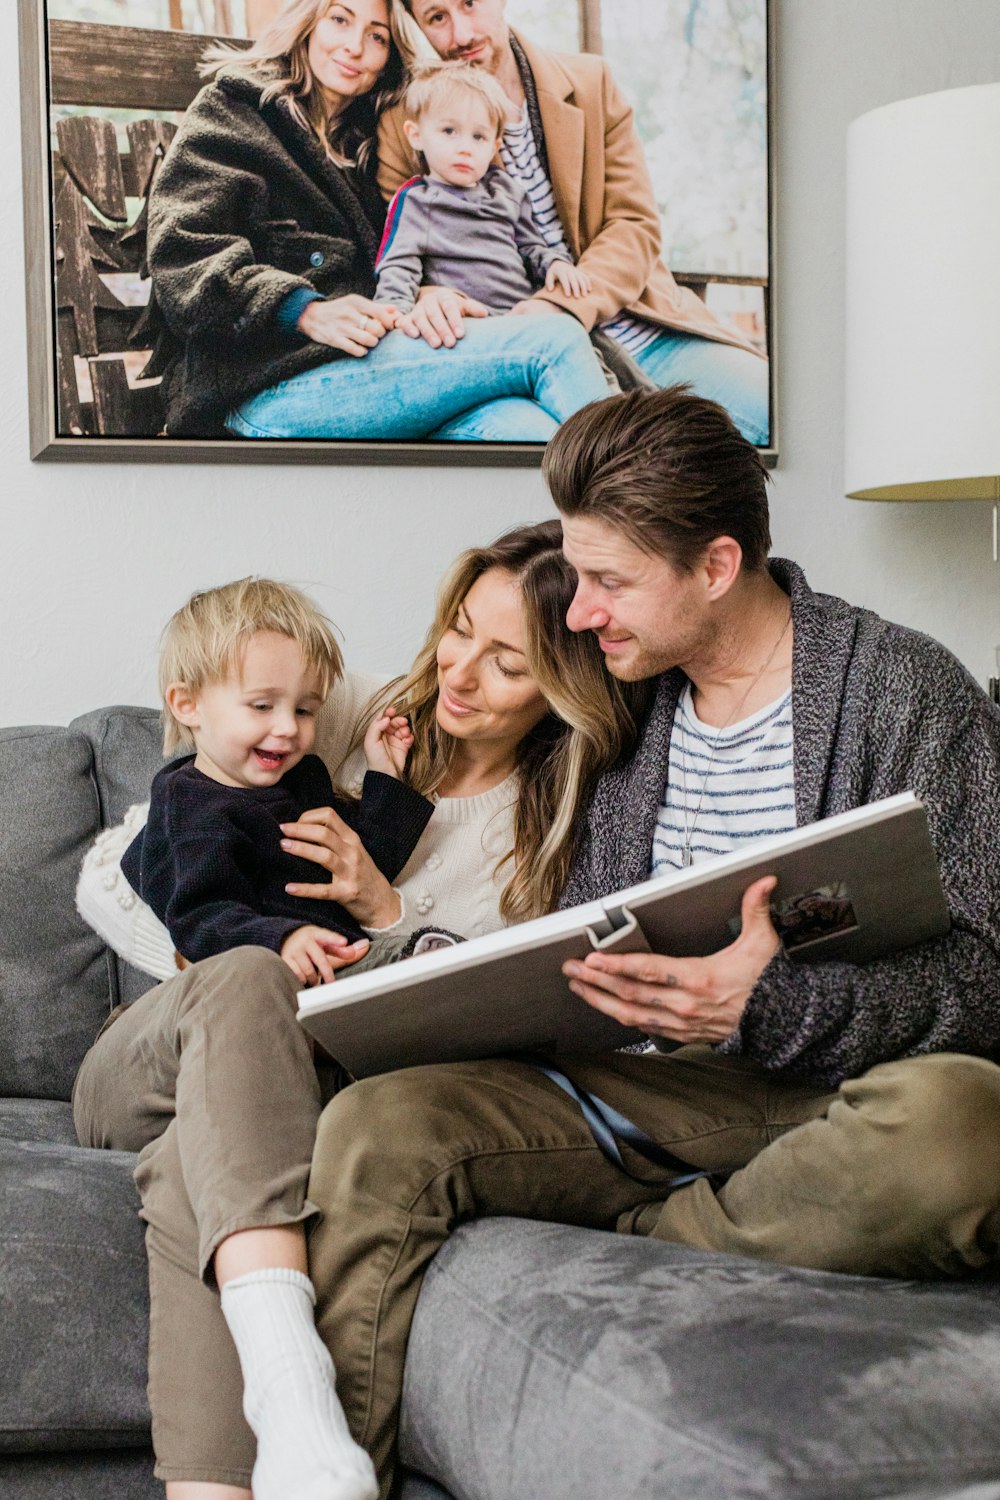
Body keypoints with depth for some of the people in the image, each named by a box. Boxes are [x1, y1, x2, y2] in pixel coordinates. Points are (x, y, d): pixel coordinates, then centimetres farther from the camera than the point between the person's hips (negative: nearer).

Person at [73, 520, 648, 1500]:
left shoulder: (555, 830, 8)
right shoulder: (346, 728, 8)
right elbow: (105, 879, 8)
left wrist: (389, 910, -15)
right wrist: (239, 968, -11)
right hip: (144, 1072, 1)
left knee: (196, 1172, -38)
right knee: (247, 981, -37)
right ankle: (291, 1392, -54)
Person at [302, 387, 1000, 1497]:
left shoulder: (905, 688, -5)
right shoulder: (631, 713, 14)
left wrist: (768, 1006, -29)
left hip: (830, 1101, -4)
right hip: (650, 1086, 4)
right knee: (375, 1125, -21)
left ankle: (626, 1239, -18)